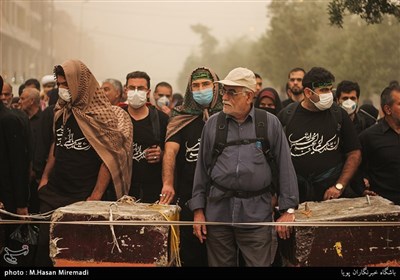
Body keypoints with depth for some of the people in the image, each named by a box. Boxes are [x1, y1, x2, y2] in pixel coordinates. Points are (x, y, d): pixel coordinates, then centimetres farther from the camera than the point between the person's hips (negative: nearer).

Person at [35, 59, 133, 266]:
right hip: (53, 194, 5)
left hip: (84, 198, -5)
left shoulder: (101, 114, -10)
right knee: (45, 245, 3)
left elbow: (108, 157, -11)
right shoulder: (61, 112, 9)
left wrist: (96, 197, -15)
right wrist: (45, 177, 11)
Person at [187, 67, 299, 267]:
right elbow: (202, 168, 11)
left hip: (257, 213, -2)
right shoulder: (212, 124, 8)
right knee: (220, 264, 9)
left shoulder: (270, 123, 2)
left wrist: (288, 210, -3)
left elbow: (285, 167, 2)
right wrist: (198, 210, 7)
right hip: (218, 211, 2)